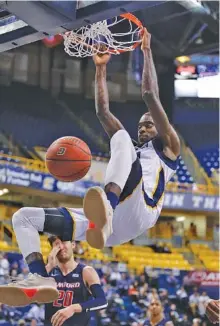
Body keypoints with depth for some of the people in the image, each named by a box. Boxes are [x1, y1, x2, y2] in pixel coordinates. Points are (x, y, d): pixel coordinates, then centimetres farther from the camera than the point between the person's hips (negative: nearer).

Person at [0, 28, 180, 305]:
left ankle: (107, 209, -52)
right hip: (104, 224, 7)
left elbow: (150, 95, 13)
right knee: (23, 217, 1)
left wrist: (146, 50, 19)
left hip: (134, 217, -7)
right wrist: (101, 68, 37)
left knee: (121, 136, -25)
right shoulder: (132, 150, 39)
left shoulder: (165, 146, 22)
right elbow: (102, 111, 37)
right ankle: (41, 281, -23)